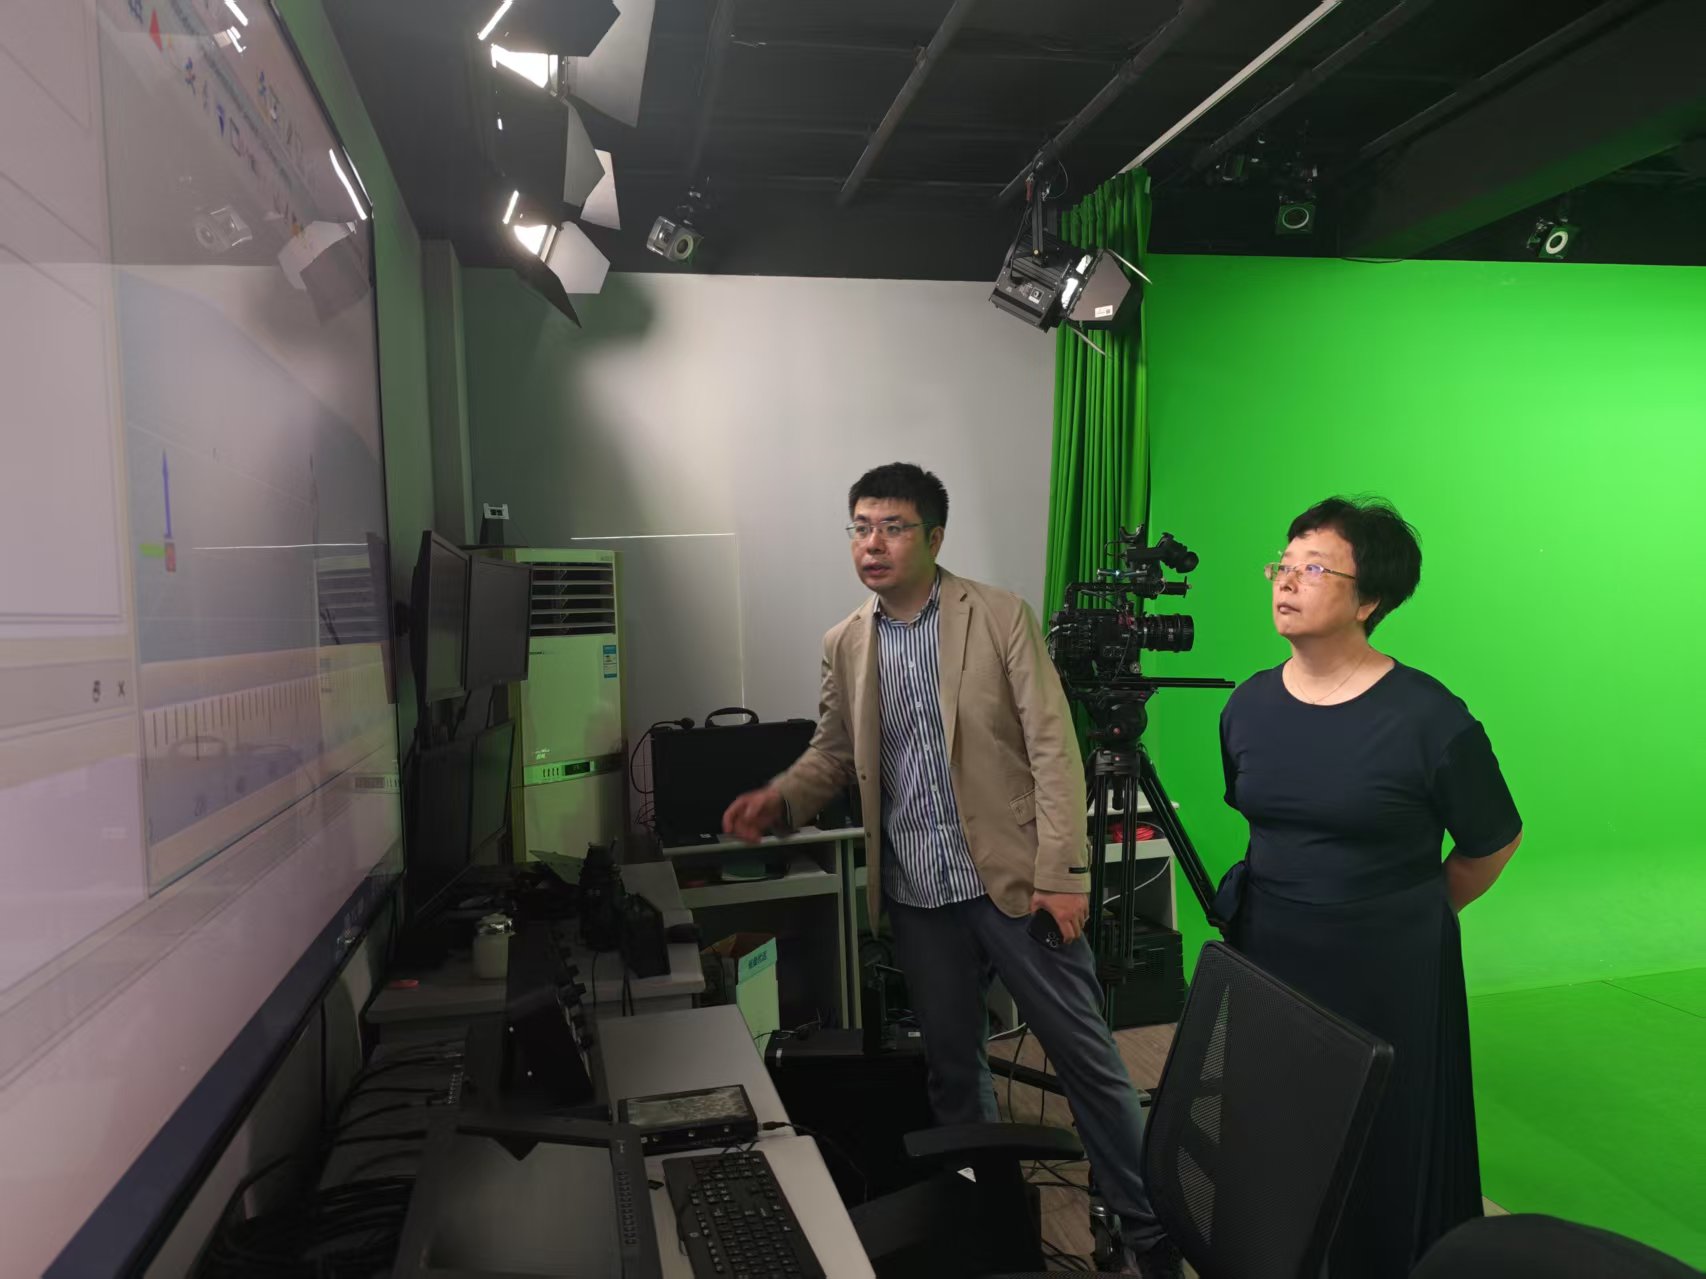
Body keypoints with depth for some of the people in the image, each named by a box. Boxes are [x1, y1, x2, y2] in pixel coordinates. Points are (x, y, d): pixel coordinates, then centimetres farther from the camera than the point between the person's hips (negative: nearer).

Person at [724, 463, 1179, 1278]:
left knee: (1085, 1056, 6)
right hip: (917, 897, 4)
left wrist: (1061, 873, -14)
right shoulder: (844, 646, 7)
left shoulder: (1000, 616, -6)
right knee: (952, 1066, 16)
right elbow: (833, 754, 15)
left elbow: (1052, 747, -9)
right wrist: (779, 800, -6)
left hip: (1012, 877, -3)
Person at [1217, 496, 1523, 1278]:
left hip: (1388, 976, -4)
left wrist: (1410, 914, 9)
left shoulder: (1430, 720, -17)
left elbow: (1493, 845, -1)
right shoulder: (1249, 706, -1)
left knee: (1382, 1167, 11)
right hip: (1267, 959, 5)